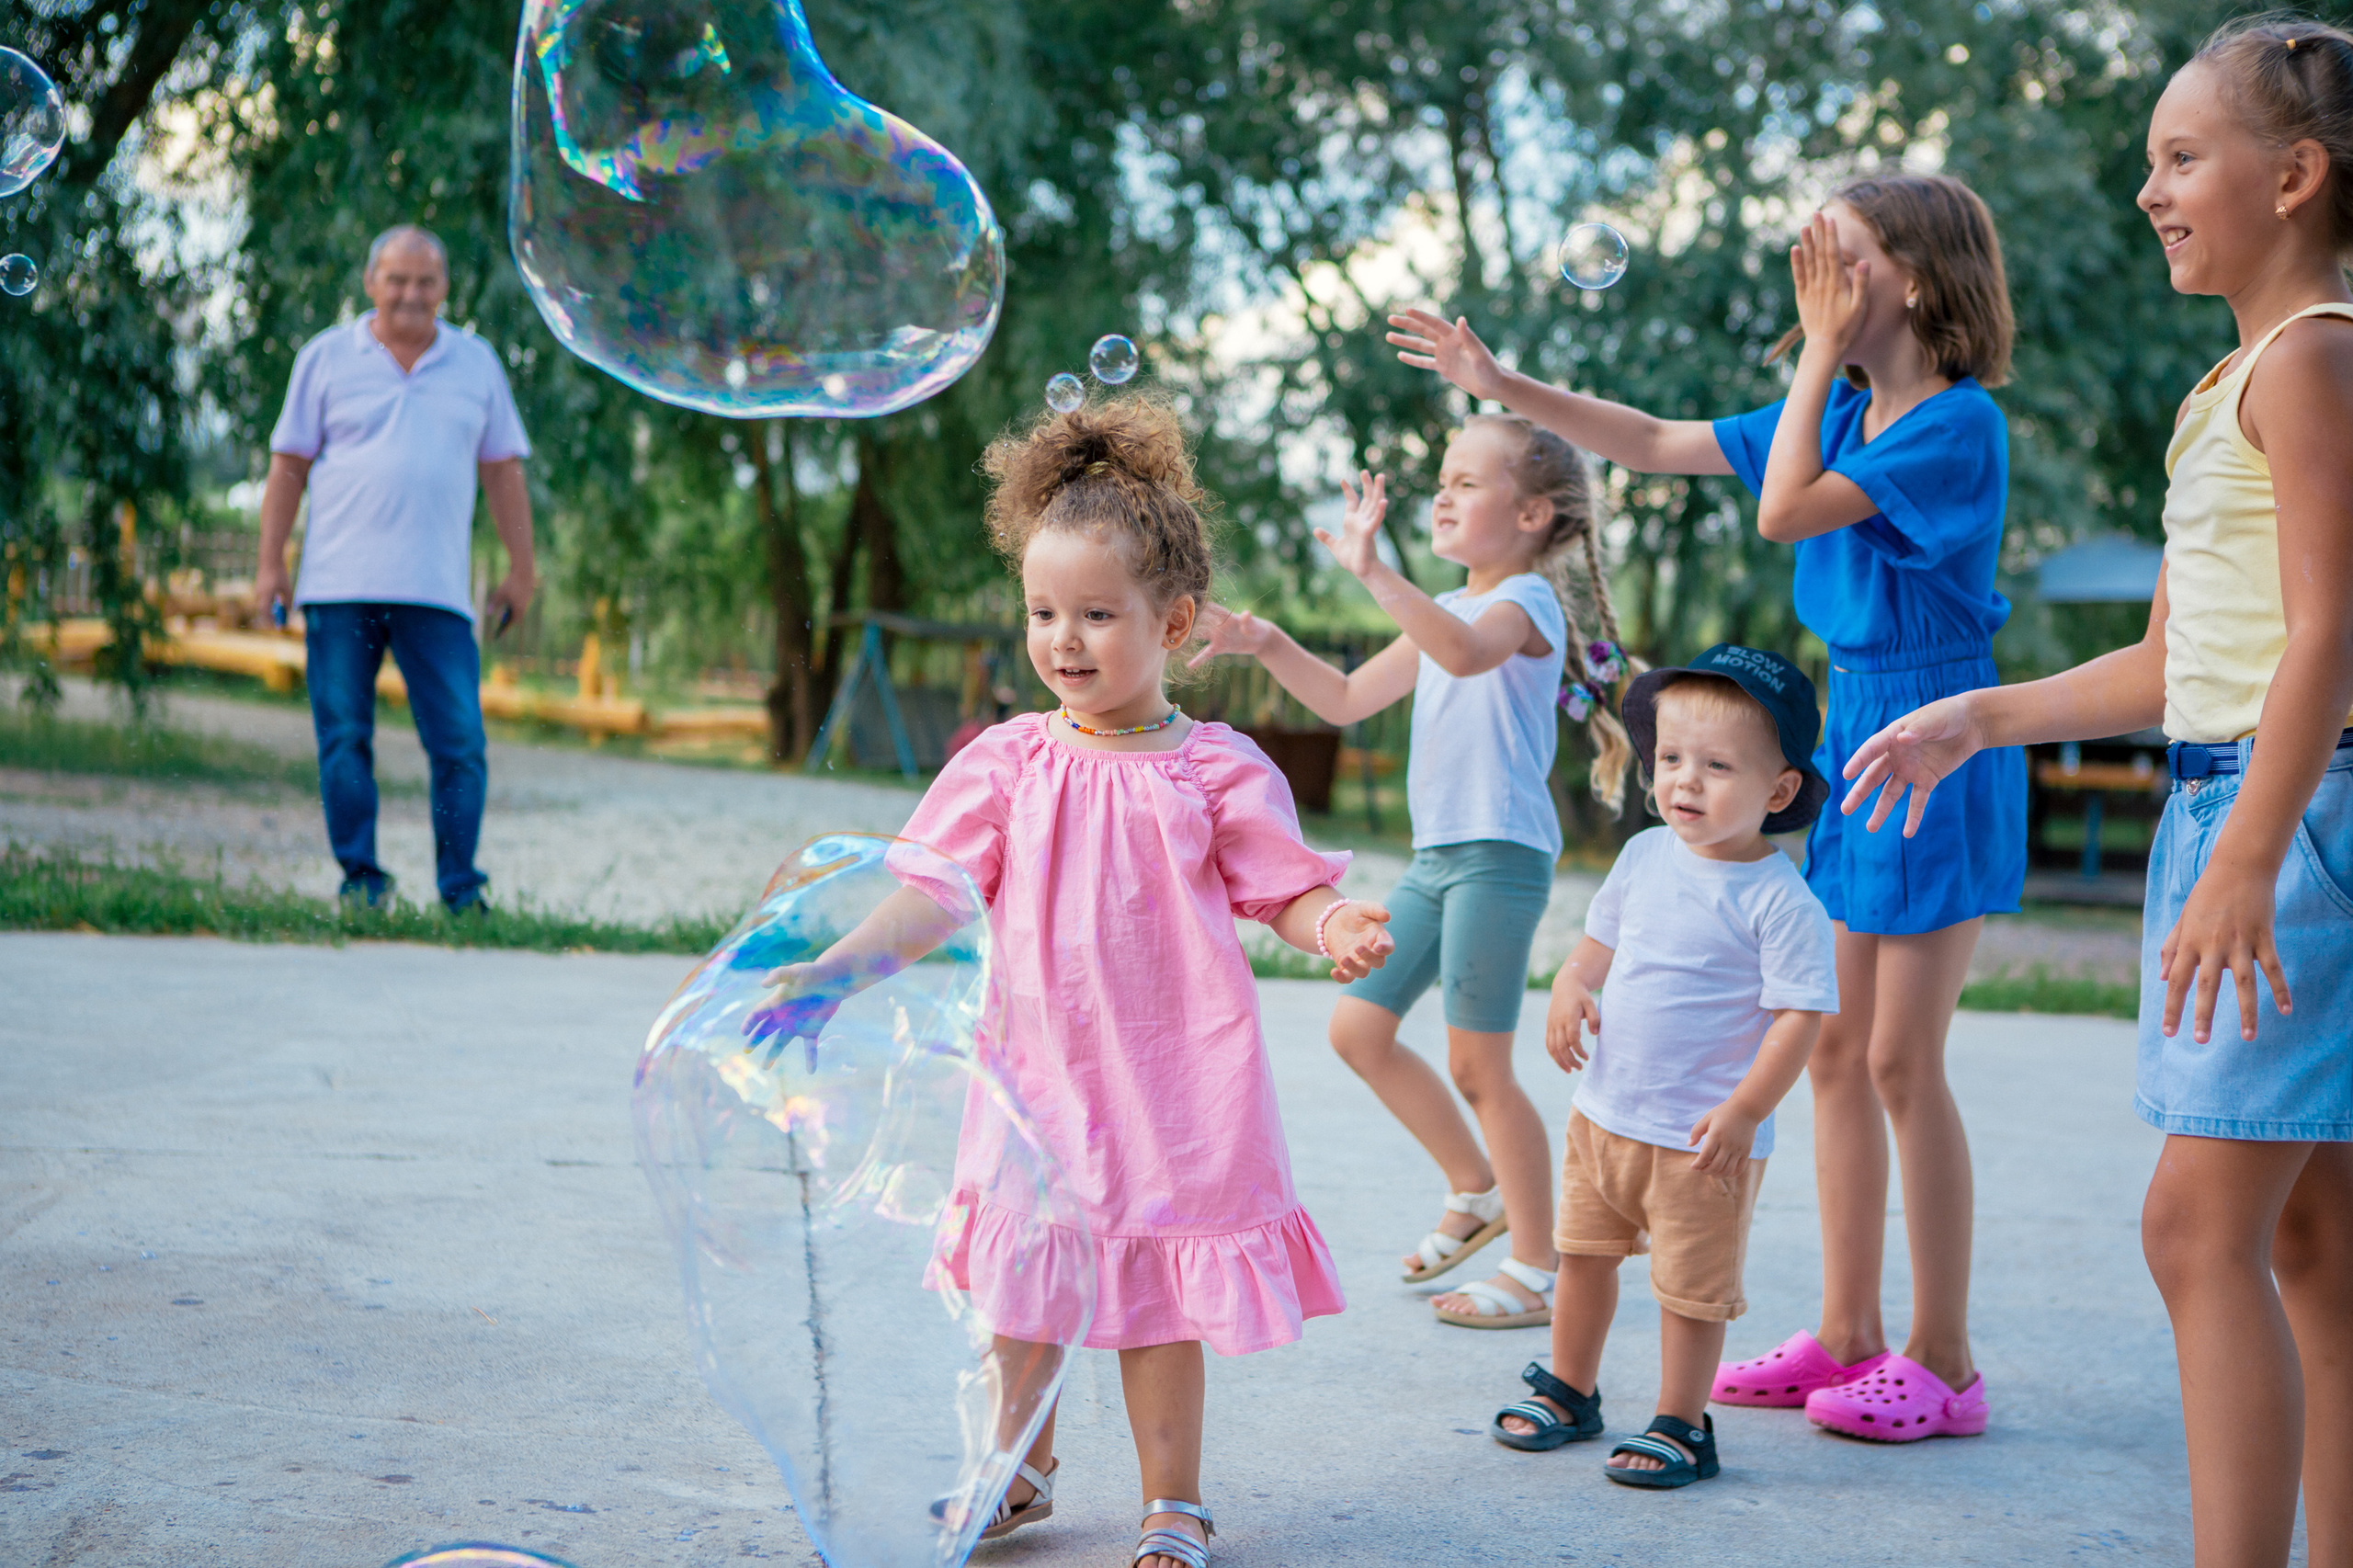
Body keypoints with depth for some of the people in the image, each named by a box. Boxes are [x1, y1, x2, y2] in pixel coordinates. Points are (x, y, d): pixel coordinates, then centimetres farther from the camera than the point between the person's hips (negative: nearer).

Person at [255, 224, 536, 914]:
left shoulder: (476, 363, 13)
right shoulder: (327, 357, 9)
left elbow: (504, 473, 16)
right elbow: (289, 466, 9)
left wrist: (521, 569, 13)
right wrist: (270, 563, 3)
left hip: (437, 591, 0)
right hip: (340, 586, 0)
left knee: (460, 744, -5)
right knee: (344, 739, 0)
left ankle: (461, 892, 4)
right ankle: (360, 879, 10)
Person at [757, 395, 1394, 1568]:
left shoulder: (1216, 769, -4)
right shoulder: (1007, 763, 1)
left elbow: (1286, 890, -1)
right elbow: (933, 898, 2)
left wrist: (1337, 929, -22)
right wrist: (827, 973, -8)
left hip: (1171, 1075, -3)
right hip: (1039, 1067, 3)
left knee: (1158, 1293, 5)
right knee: (1022, 1282, 13)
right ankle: (1018, 1473, 36)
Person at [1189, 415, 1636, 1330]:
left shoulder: (1527, 599, -8)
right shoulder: (1445, 613, 18)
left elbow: (1466, 653, -32)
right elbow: (1349, 700, 21)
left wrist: (1372, 569, -39)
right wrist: (1268, 645, 7)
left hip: (1500, 853, -9)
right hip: (1435, 855, 9)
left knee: (1477, 1065, -5)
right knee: (1358, 1028, 9)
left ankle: (1537, 1271, 6)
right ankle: (1476, 1191, 25)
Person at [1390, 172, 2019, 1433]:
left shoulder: (1957, 422, -15)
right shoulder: (1843, 414, 10)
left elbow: (1785, 513, -23)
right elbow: (1656, 445, 15)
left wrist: (1821, 349, -16)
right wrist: (1505, 388, 12)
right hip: (1851, 729, 9)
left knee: (1901, 1061, -5)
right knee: (1835, 1053, 10)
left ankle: (1943, 1361, 6)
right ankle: (1848, 1333, 19)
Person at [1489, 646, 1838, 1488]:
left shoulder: (1780, 902, -17)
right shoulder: (1645, 856, 2)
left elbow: (1800, 1015, -18)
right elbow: (1601, 936, 17)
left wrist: (1745, 1112, -24)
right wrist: (1571, 986, -4)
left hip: (1703, 1138, -7)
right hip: (1605, 1111, 7)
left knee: (1690, 1287, 5)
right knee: (1583, 1254, 19)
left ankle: (1681, 1428, 21)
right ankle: (1568, 1393, 37)